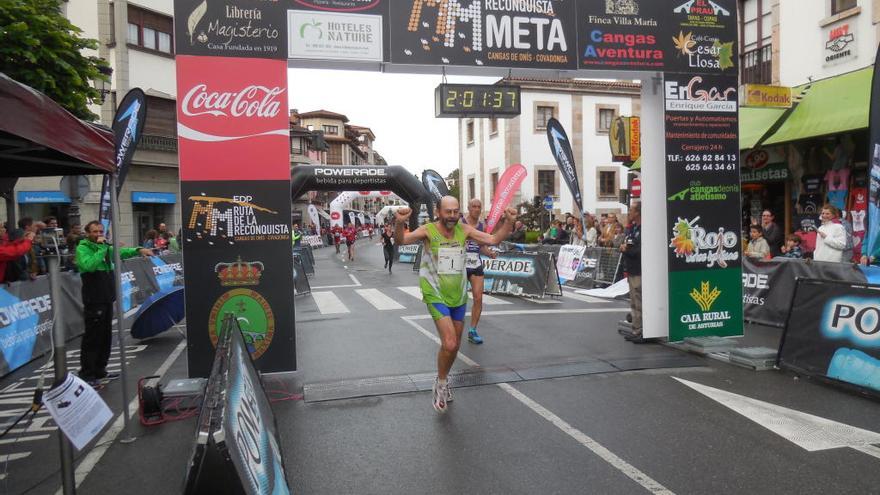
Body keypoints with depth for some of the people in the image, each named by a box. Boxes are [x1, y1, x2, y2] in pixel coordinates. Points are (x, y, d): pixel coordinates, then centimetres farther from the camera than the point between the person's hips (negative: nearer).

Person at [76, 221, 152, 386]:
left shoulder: (105, 247, 16)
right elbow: (89, 265, -25)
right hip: (94, 302, -8)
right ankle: (86, 374, 1)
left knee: (105, 337, 13)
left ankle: (99, 370, 23)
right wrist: (101, 249, -21)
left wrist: (139, 250, -3)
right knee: (92, 338, -6)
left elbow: (120, 252, 14)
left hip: (107, 299, 8)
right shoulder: (82, 248, -8)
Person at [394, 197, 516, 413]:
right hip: (436, 296, -5)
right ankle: (441, 384, 9)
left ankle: (442, 383, 41)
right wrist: (400, 223, -47)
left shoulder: (464, 229, -2)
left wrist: (509, 222, -15)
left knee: (454, 345, 16)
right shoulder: (428, 230, -14)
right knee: (449, 344, -17)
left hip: (459, 297, 5)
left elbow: (494, 239, 0)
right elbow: (401, 240, -27)